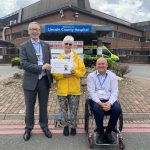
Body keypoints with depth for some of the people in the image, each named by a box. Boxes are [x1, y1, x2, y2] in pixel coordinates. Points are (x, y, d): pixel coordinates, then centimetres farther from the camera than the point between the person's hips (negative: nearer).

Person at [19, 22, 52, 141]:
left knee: (43, 106, 15)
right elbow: (24, 64, -15)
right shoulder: (24, 46, -3)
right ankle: (28, 128, 31)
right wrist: (41, 67, -21)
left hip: (44, 80, 3)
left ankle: (44, 126, 33)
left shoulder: (46, 45, 8)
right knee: (29, 107, 12)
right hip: (30, 81, -2)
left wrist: (50, 76, 2)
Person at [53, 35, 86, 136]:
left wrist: (74, 72, -19)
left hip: (74, 89, 0)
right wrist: (63, 75, -18)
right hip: (62, 89, 1)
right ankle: (65, 126, 28)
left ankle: (73, 126, 26)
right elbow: (54, 74, -1)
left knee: (74, 110, 6)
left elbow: (82, 72, 0)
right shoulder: (58, 58, 4)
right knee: (64, 110, 9)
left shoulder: (77, 58, 5)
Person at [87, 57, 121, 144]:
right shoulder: (91, 76, 4)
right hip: (96, 100, -2)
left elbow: (114, 92, 0)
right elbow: (91, 92, -5)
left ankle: (108, 132, -6)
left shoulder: (112, 75, 8)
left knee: (117, 109, -27)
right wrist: (100, 103, -21)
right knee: (98, 109, -34)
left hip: (109, 100, 2)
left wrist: (109, 103, -20)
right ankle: (100, 133, -10)